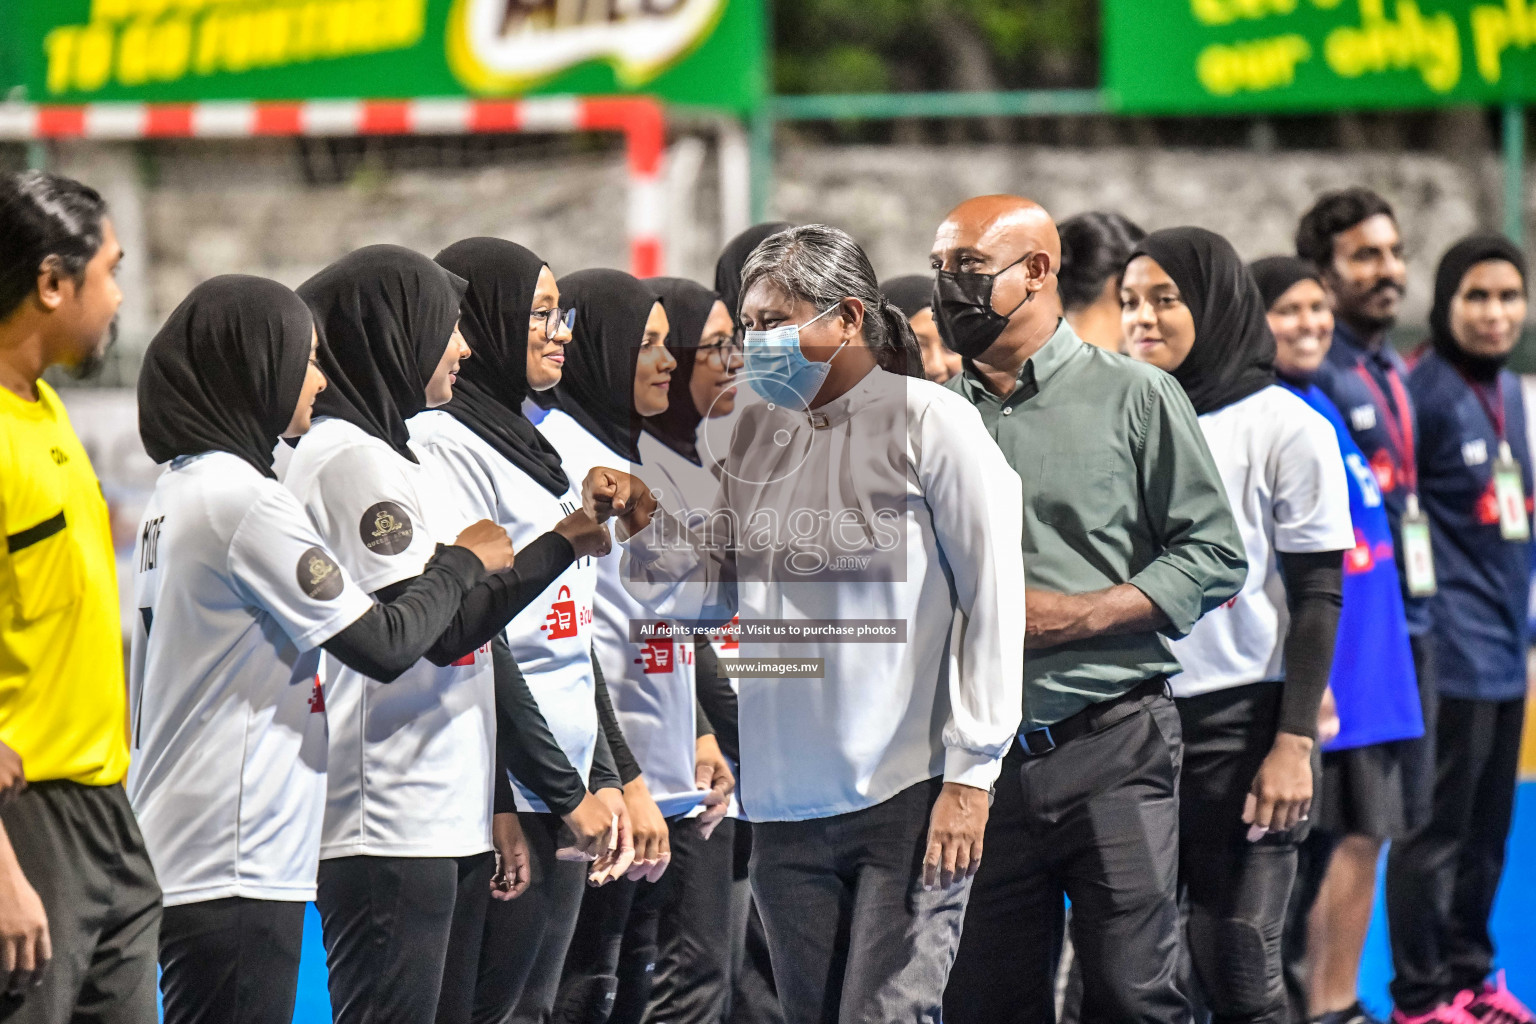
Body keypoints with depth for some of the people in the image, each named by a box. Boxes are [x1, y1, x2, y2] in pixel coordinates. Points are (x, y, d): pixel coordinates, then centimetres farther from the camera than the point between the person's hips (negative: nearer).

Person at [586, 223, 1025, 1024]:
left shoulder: (929, 423, -6)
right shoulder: (759, 432, 11)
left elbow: (994, 602, -8)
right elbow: (711, 592, 17)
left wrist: (971, 774, -11)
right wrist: (640, 516, -1)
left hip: (909, 797, -6)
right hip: (787, 801, 6)